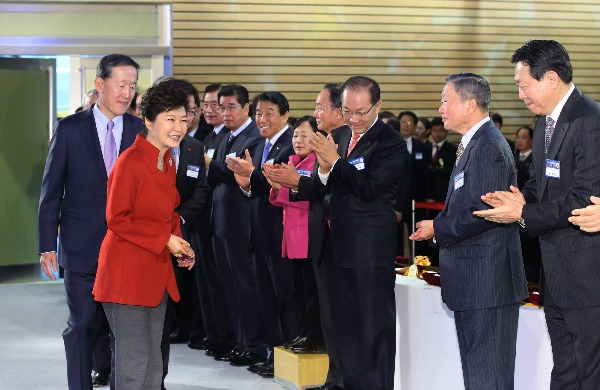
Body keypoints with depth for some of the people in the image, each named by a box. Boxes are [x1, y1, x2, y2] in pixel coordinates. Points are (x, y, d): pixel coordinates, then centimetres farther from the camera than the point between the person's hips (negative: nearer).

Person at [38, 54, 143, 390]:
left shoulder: (141, 131, 3)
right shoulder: (70, 129, -1)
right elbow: (51, 190, 2)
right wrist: (48, 245, -2)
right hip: (82, 248, -1)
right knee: (83, 326, 4)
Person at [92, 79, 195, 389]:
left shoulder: (167, 163, 11)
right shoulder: (130, 162, -16)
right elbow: (116, 219, -18)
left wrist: (179, 244, 3)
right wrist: (165, 240, -17)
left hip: (157, 271, 9)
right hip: (127, 271, -9)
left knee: (153, 363, 14)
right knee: (133, 363, -5)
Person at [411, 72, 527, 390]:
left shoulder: (488, 147, -16)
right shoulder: (474, 143, 17)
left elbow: (483, 213, -23)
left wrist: (438, 229, -12)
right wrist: (440, 227, 7)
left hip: (487, 278, -11)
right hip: (474, 281, 11)